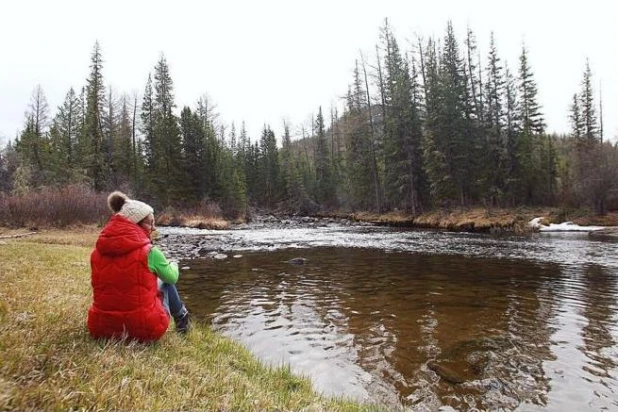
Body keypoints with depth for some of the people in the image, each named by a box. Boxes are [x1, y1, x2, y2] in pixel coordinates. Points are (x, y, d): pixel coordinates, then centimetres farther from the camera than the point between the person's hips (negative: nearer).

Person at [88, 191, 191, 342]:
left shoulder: (98, 251, 1)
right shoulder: (150, 252, -11)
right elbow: (172, 277, 7)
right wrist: (173, 264, 31)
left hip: (102, 327, 5)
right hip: (144, 329, -4)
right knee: (166, 281, 22)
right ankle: (181, 319, 40)